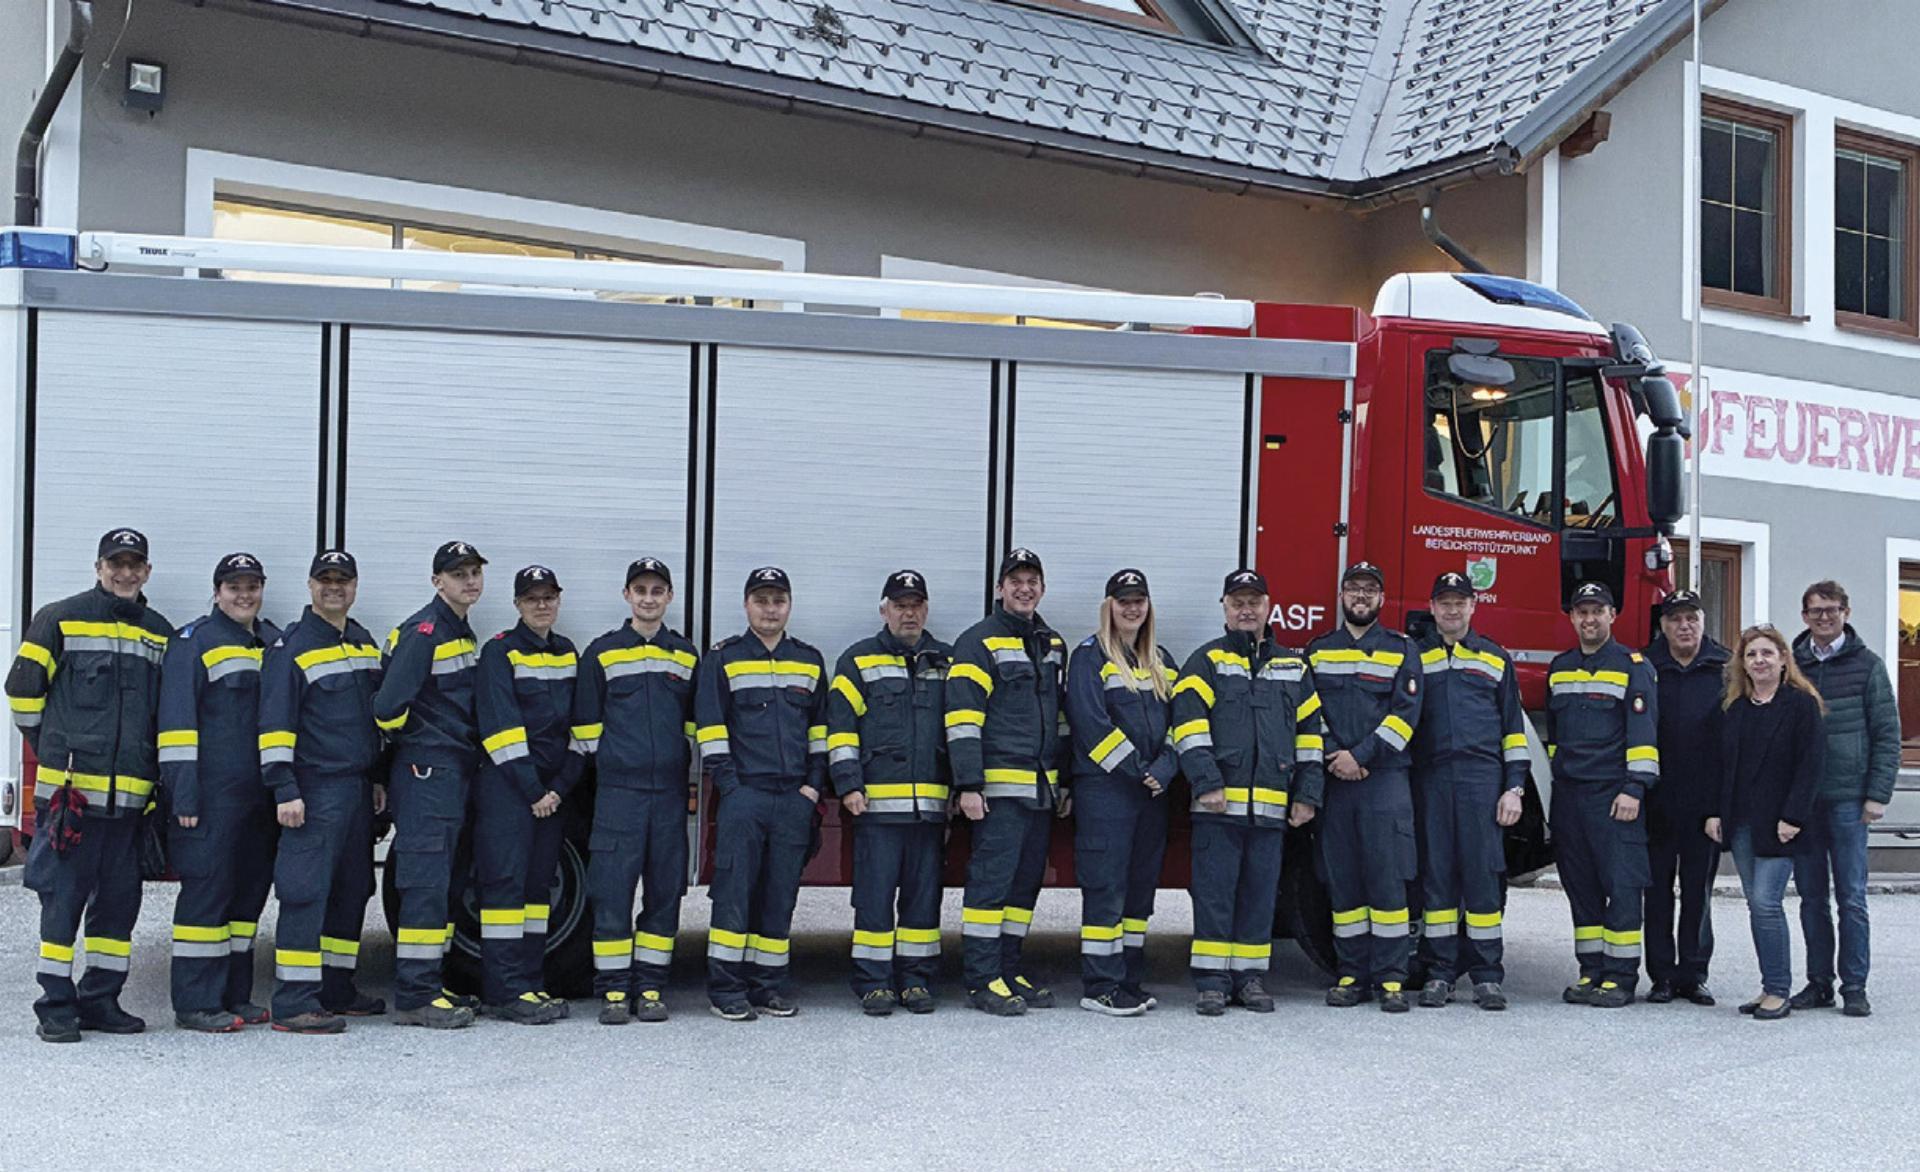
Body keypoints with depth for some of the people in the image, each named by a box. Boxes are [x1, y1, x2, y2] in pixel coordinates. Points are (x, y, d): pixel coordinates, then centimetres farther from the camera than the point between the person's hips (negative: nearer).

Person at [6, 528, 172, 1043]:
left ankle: (100, 1000, 18)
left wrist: (148, 762, 12)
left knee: (120, 899, 8)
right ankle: (56, 1006, 4)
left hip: (130, 794, 5)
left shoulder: (161, 634, 14)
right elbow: (23, 689, 2)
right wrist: (55, 748, 4)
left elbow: (172, 707, 19)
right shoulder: (59, 619, 1)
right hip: (69, 788, -4)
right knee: (63, 897, -3)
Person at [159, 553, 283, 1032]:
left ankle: (234, 996, 18)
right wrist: (183, 794, -16)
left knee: (249, 890, 10)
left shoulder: (275, 642, 17)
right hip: (212, 792, -7)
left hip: (259, 795, 7)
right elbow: (176, 720, -9)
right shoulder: (193, 642, -3)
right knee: (207, 890, -7)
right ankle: (195, 1003, -2)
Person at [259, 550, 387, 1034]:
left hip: (358, 788, 8)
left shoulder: (365, 644, 16)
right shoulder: (291, 647, -7)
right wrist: (284, 789, -18)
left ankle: (336, 992, 21)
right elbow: (275, 723, -12)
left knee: (352, 891, 12)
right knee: (306, 893, -11)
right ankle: (293, 1004, -10)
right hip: (316, 789, -8)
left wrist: (378, 777, 20)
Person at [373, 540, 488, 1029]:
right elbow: (388, 704, -19)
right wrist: (411, 743, -5)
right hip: (425, 773, -9)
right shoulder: (423, 631, -13)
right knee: (426, 883, -9)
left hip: (455, 772, 9)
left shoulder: (463, 634, 16)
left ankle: (430, 984, 20)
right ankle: (413, 997, -7)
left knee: (445, 883, 13)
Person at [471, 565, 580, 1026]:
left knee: (538, 884, 8)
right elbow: (500, 727, -13)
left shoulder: (568, 654, 14)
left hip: (553, 789, 7)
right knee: (506, 882, -8)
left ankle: (532, 984, 13)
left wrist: (560, 788, -1)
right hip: (506, 786, -6)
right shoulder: (500, 652, -5)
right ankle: (505, 993, -8)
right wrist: (531, 789, -15)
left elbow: (579, 727, 11)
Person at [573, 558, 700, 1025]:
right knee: (612, 887, -6)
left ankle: (650, 986, 11)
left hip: (670, 790, 3)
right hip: (618, 789, -3)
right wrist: (595, 767, 6)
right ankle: (613, 989, 1)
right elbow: (586, 724, 9)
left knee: (665, 889, 3)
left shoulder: (686, 656, 13)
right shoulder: (601, 653, 5)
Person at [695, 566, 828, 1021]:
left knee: (781, 894, 6)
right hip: (743, 793, -3)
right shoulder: (722, 659, 4)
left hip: (795, 798, 4)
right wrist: (728, 786, -8)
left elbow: (821, 728, 17)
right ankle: (726, 987, 0)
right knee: (734, 890, -5)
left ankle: (768, 983, 13)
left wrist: (814, 785, 6)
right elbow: (711, 728, 0)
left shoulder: (810, 662, 15)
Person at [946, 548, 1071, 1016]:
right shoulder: (979, 642, -5)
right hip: (1000, 786, -7)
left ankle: (1008, 972, 17)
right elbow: (962, 718, -12)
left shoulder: (1053, 646, 18)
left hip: (1042, 788, 7)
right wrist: (969, 785, -18)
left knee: (1027, 880, 9)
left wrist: (1064, 780, 18)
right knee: (991, 878, -8)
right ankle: (982, 980, -3)